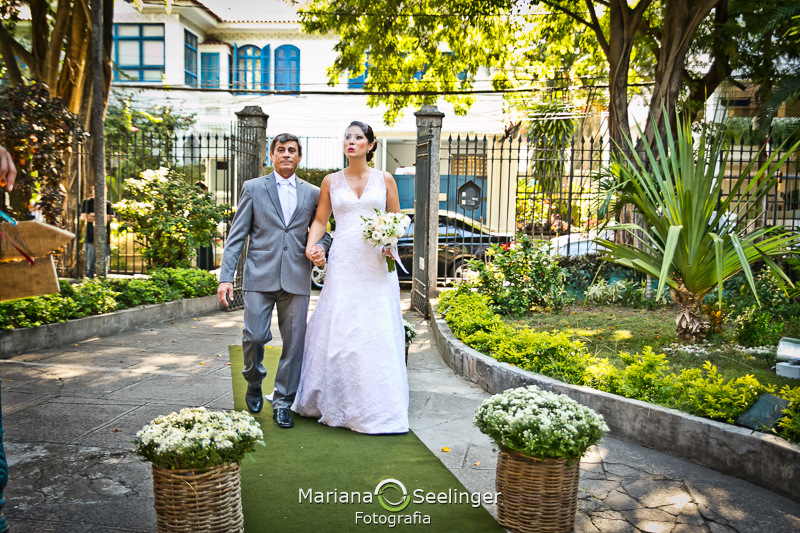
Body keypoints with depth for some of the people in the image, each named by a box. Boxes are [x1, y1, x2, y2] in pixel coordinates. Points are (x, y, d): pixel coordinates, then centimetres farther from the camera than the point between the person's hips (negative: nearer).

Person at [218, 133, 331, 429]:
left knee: (294, 342, 2)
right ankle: (254, 383, 27)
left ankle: (282, 402, 18)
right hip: (260, 276, -1)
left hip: (297, 279, 2)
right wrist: (226, 276, -4)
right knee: (254, 336, -5)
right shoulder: (253, 188, 8)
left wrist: (320, 247, -5)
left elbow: (321, 231, 19)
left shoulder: (312, 193, 13)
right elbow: (236, 236, 4)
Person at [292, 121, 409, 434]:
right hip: (343, 264, 1)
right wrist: (311, 244, -9)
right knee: (339, 331, 1)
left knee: (377, 332, 0)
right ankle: (335, 402, 18)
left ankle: (378, 406, 13)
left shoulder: (385, 179, 7)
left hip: (377, 264, 0)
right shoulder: (331, 181, 9)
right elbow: (320, 220, 10)